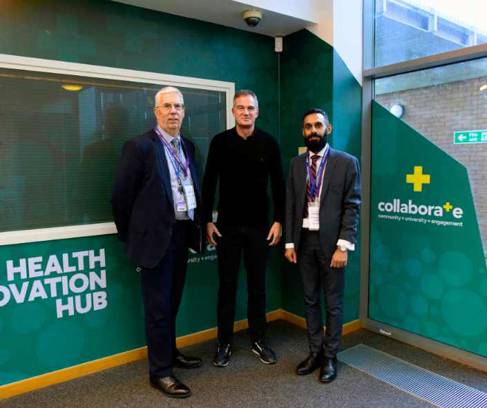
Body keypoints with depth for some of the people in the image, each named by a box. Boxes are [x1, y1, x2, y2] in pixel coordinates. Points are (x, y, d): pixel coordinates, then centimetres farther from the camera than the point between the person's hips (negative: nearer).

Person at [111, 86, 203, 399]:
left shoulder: (187, 146, 10)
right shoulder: (140, 146, -10)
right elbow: (121, 195, -8)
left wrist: (195, 224, 11)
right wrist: (132, 236, -1)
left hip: (182, 233, 6)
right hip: (157, 235, -6)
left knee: (172, 301, 20)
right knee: (158, 306, 5)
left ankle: (170, 352, 39)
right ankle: (160, 371, 20)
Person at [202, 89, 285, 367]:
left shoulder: (269, 143, 0)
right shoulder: (220, 142, -1)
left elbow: (278, 185, 2)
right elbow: (209, 183, 2)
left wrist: (279, 221, -2)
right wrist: (207, 220, -3)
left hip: (259, 226, 1)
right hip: (227, 226, 0)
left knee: (258, 285, 10)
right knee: (227, 285, 8)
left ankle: (258, 340, 26)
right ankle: (225, 343, 22)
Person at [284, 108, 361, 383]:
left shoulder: (346, 162, -4)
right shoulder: (296, 164, 8)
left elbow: (352, 207, -8)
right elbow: (291, 205, 7)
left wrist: (343, 246, -15)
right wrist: (290, 242, 3)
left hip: (331, 242, -4)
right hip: (304, 241, 4)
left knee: (333, 303, 8)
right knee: (311, 300, 14)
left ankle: (330, 357, 25)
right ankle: (315, 352, 30)